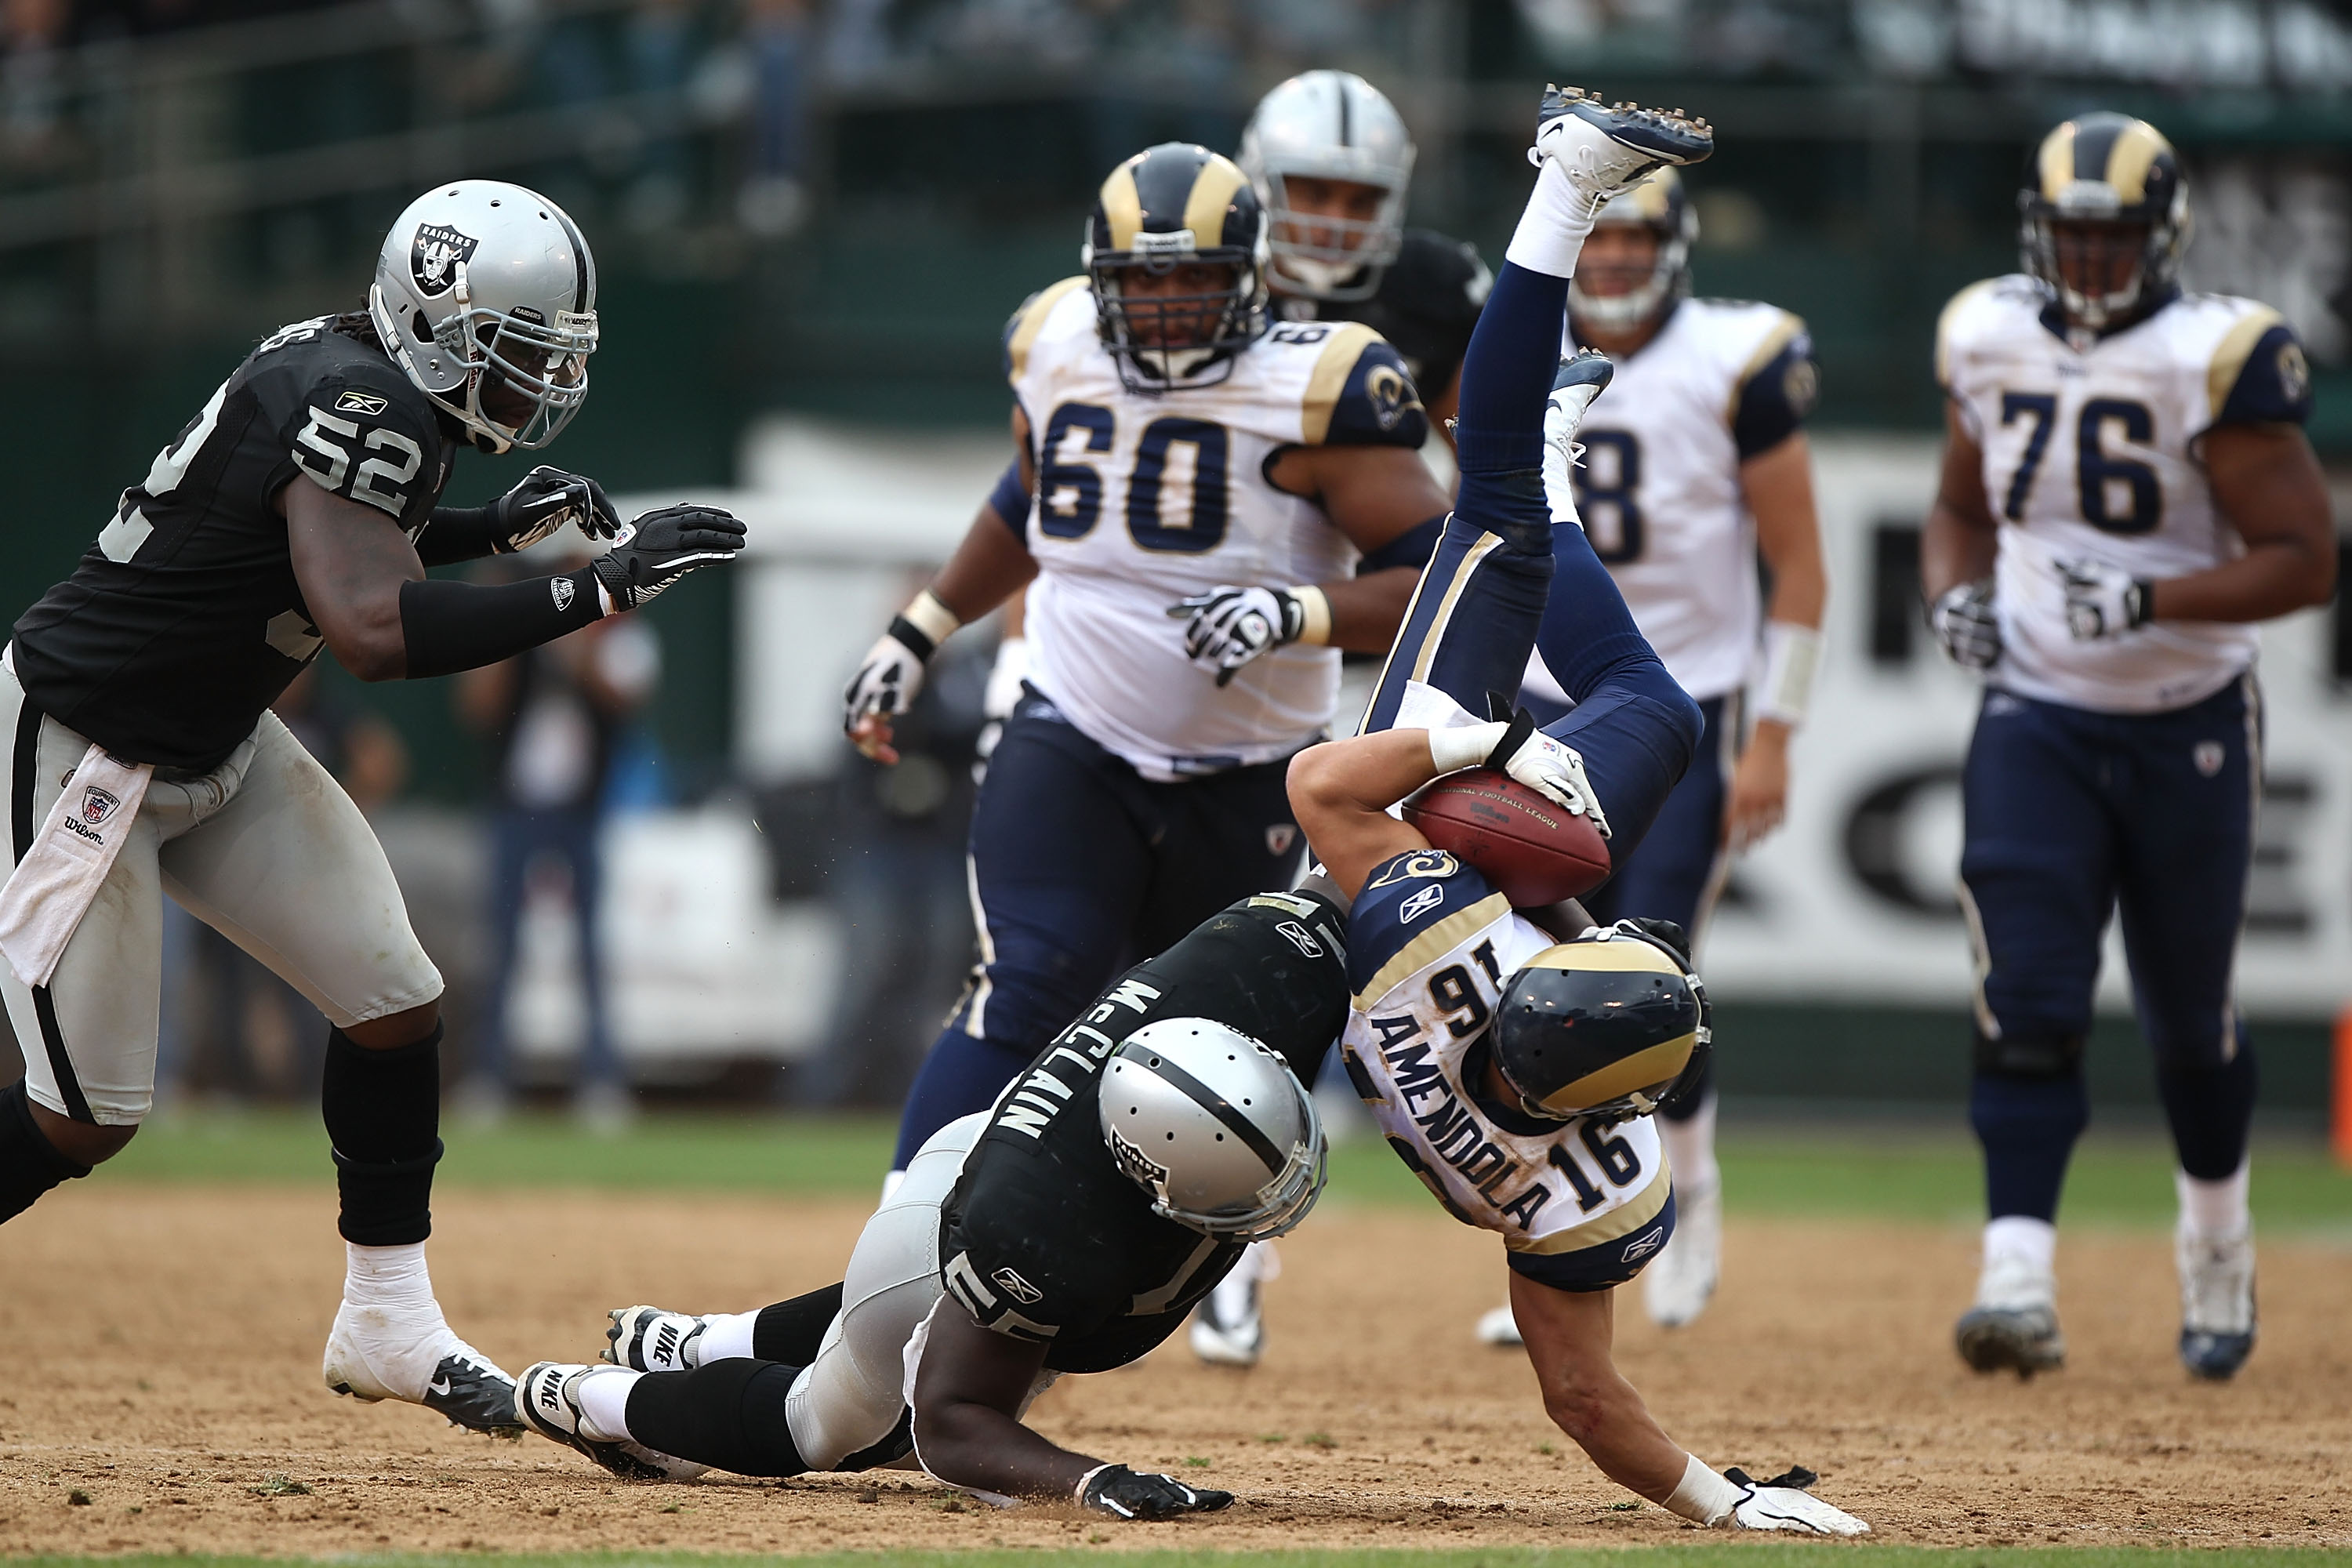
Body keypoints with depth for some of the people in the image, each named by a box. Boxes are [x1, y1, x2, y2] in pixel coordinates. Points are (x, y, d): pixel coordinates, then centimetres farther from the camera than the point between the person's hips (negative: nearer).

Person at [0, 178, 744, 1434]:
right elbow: (377, 630, -38)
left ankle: (388, 1322, 14)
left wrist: (492, 526, 7)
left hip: (216, 745, 10)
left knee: (394, 1002, 4)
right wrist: (599, 589, -35)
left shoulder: (345, 365, 2)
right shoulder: (365, 408, -26)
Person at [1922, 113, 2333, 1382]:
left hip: (2189, 730, -2)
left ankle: (2218, 1253, 36)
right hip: (2035, 721, 2)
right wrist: (1953, 594, -4)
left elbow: (2305, 558, -16)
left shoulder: (2215, 361, -14)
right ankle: (2019, 1278, -21)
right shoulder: (1989, 344, 0)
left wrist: (2151, 599, -27)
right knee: (2027, 1002, -14)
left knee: (2188, 1020, 11)